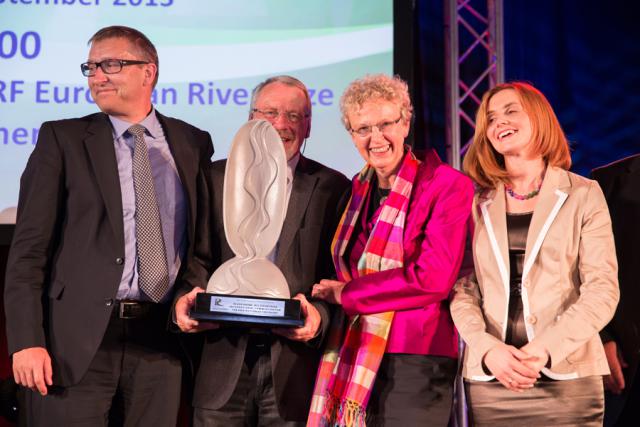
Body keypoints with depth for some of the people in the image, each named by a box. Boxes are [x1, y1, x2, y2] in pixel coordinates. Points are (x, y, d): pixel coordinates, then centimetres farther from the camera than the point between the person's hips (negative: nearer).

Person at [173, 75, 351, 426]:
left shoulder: (333, 187, 6)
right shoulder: (215, 178, 10)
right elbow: (200, 257, 6)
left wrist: (319, 314, -19)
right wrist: (185, 298, -14)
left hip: (294, 367, -1)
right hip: (224, 361, 1)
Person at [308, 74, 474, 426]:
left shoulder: (448, 186, -7)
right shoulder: (358, 189, 13)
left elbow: (432, 277, -17)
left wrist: (348, 293, -8)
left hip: (414, 367, -6)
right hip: (355, 361, 6)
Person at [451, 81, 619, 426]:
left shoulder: (583, 194, 3)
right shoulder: (475, 202, 9)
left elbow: (602, 289, -4)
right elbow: (462, 289, 3)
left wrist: (543, 350, -16)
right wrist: (488, 349, -15)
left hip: (566, 379, -2)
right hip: (488, 381, 2)